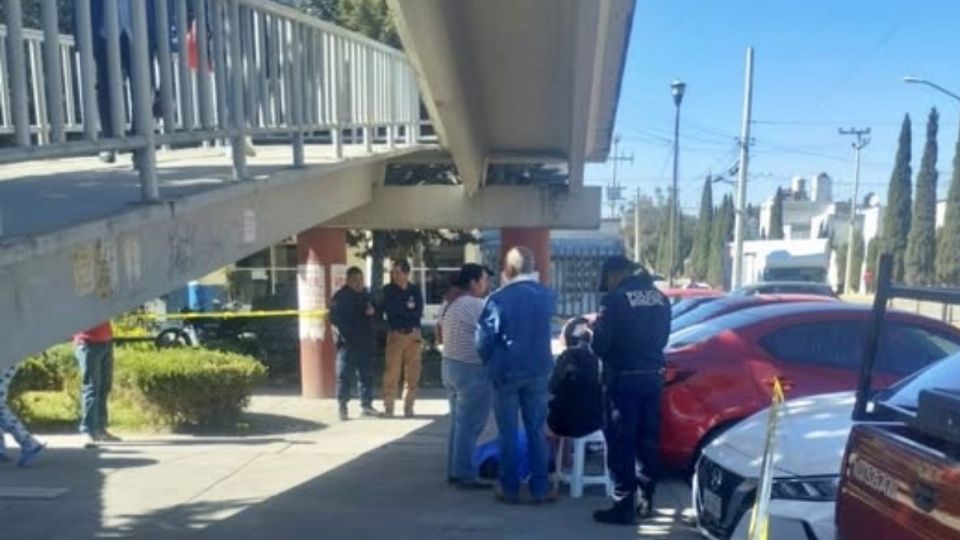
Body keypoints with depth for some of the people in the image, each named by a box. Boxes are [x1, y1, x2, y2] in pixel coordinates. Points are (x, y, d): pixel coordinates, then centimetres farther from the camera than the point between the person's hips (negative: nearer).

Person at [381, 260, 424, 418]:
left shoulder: (415, 290, 8)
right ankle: (388, 406, 1)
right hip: (395, 334, -2)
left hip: (413, 335, 2)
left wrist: (399, 310, -7)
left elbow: (418, 312, -2)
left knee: (413, 372, 1)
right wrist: (408, 309, -5)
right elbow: (390, 310, -10)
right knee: (392, 371, -6)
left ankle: (409, 406, 10)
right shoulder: (388, 290, 4)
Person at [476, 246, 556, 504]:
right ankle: (540, 489, 13)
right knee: (537, 430, 10)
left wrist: (488, 362, 5)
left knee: (508, 433, 7)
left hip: (506, 372, -3)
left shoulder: (499, 298, -14)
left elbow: (485, 337, -12)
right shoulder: (546, 296, 0)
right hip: (538, 370, 3)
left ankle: (510, 489, 13)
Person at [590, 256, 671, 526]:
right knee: (648, 441, 15)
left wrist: (595, 330, 7)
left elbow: (600, 344, -14)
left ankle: (624, 507, 4)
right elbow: (662, 338, 15)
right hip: (653, 376, 7)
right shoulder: (660, 298, 8)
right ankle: (645, 500, 25)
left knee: (621, 443, 1)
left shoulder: (616, 299, -14)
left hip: (624, 378, -7)